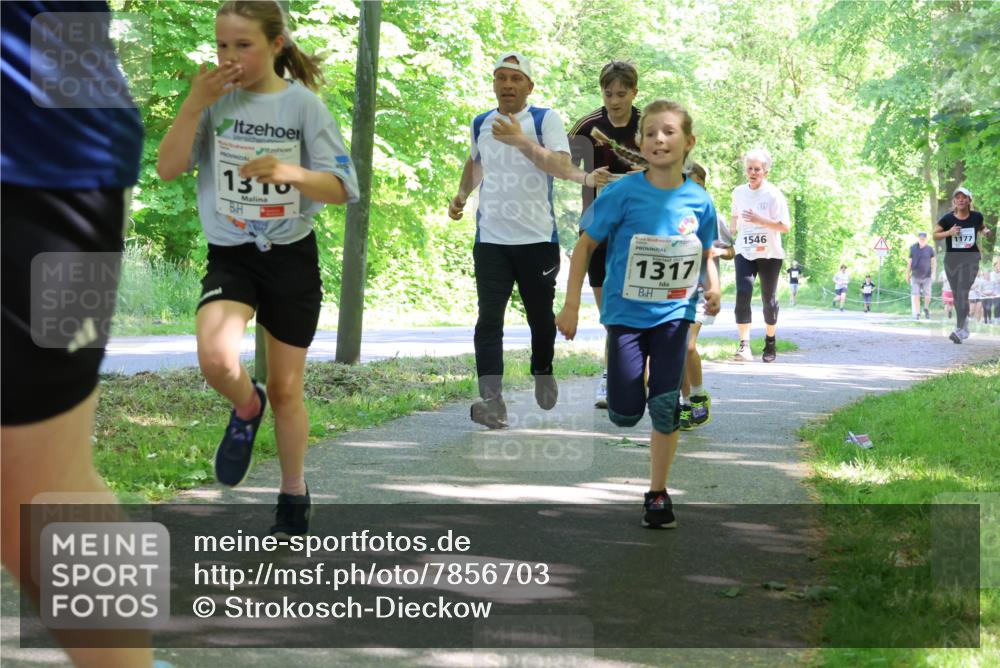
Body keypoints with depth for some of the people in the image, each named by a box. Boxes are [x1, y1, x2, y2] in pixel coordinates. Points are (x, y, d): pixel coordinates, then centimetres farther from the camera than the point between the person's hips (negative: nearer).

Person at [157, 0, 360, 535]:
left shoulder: (304, 105, -7)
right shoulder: (215, 101, -2)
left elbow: (341, 189, -8)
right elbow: (167, 169, -7)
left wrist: (291, 172, -28)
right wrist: (195, 103, -18)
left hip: (291, 257, -1)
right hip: (230, 256, 1)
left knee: (286, 388, 9)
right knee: (217, 359, -27)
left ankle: (293, 497, 29)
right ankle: (246, 409, 8)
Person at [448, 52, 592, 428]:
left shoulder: (545, 120, -2)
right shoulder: (481, 124, 11)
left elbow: (562, 167, -16)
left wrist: (523, 142, -26)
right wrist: (462, 194, 13)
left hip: (538, 238, -2)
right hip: (491, 239, 2)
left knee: (541, 316, 11)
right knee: (489, 318, -12)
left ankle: (543, 374, 38)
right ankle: (492, 400, -19)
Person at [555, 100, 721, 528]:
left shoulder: (699, 201, -4)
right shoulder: (623, 194, -12)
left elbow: (706, 253, 13)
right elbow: (585, 245, -4)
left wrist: (713, 285, -9)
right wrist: (571, 306, -7)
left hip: (673, 314, 1)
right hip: (626, 312, -1)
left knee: (665, 407, -4)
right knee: (625, 414, -2)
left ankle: (658, 493, 11)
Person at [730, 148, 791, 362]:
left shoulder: (773, 195, -9)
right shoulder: (739, 192, 5)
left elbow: (785, 226, -14)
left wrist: (760, 220, -25)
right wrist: (730, 233, 13)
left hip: (769, 254, -2)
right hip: (745, 253, 2)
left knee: (769, 299, 8)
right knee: (743, 293, -18)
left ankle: (770, 342, 30)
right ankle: (744, 344, -21)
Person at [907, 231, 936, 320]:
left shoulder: (930, 249, 0)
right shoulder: (913, 248, 2)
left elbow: (934, 261, 4)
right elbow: (909, 262, 6)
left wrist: (933, 273, -6)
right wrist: (907, 275, 6)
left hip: (926, 276, 0)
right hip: (915, 276, 0)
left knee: (927, 295, 0)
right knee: (915, 295, -6)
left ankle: (926, 309, 29)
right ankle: (917, 314, -1)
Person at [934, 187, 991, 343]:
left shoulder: (976, 217, 0)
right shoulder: (947, 218, -4)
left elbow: (982, 227, 22)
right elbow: (935, 236, 3)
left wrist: (985, 231, -1)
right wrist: (949, 232, -15)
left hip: (971, 258, -2)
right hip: (951, 258, 2)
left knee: (963, 293, -16)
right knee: (956, 295, 11)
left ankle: (959, 331, -21)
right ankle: (965, 325, 31)